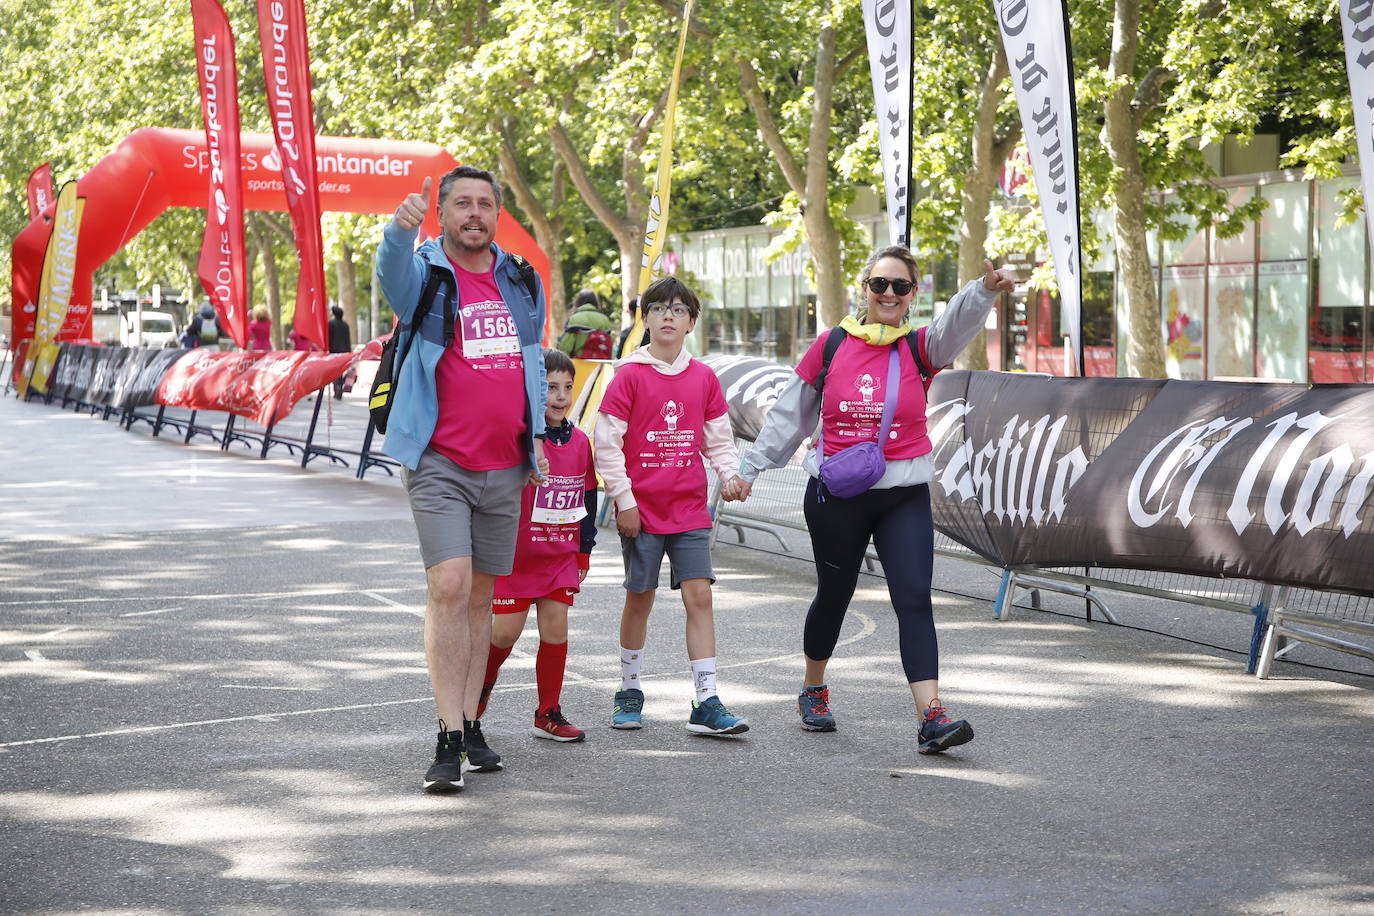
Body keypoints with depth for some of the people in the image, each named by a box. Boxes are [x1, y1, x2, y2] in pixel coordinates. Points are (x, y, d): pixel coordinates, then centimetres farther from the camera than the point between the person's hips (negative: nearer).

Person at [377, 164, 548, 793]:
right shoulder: (424, 275, -3)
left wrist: (534, 433, 16)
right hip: (439, 464, -5)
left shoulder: (521, 283, 12)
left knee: (481, 596, 10)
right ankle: (449, 739, -14)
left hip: (505, 467, 5)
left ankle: (469, 726, 18)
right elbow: (392, 272, -28)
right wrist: (400, 228, -50)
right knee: (449, 587, -15)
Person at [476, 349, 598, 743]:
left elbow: (587, 500, 14)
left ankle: (548, 714, 12)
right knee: (504, 633, 1)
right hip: (515, 555, -4)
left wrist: (584, 554, 14)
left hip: (561, 556, 4)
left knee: (555, 630, 1)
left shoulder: (580, 441, 4)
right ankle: (483, 684, 31)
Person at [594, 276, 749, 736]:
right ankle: (629, 693, 23)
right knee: (639, 599, 7)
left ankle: (707, 704, -5)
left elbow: (718, 439, 13)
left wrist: (732, 474, -5)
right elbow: (607, 442, -4)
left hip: (690, 510, 2)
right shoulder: (630, 374, -4)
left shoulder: (704, 378, 6)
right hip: (641, 511, -2)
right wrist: (623, 500, -7)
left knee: (699, 596, -6)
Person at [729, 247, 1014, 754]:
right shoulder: (830, 346, 1)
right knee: (833, 595, 14)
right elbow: (790, 413, 11)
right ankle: (813, 690, 38)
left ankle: (931, 717, -18)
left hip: (904, 497, 0)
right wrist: (750, 468, 13)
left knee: (914, 598, -12)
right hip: (835, 494, 0)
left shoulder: (919, 347, -1)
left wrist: (985, 290, -44)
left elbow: (955, 324, -23)